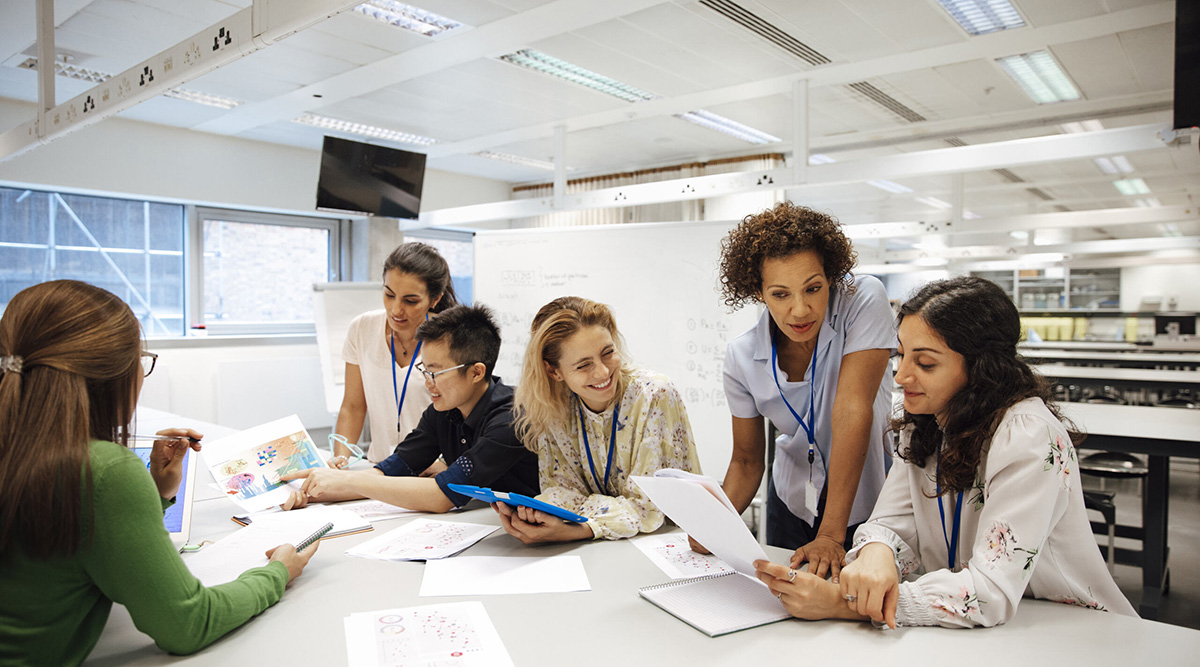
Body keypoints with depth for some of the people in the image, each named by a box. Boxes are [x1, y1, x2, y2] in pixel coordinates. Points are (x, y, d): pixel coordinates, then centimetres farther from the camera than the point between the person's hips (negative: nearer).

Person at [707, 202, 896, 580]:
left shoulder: (863, 300, -23)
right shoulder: (742, 356, -13)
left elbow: (852, 410, -29)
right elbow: (747, 460, -4)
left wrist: (831, 535, -31)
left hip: (866, 497, -2)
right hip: (793, 502, 3)